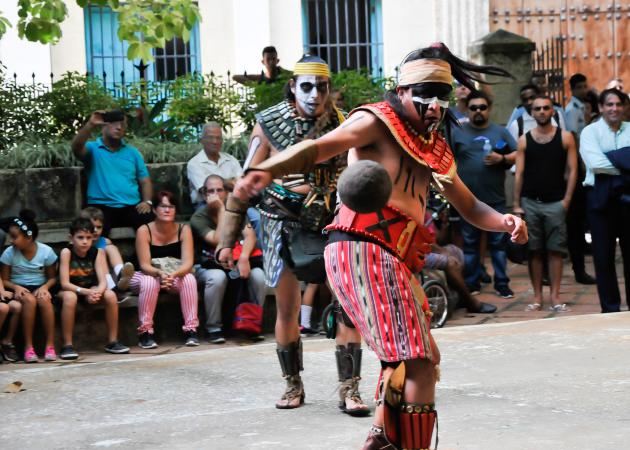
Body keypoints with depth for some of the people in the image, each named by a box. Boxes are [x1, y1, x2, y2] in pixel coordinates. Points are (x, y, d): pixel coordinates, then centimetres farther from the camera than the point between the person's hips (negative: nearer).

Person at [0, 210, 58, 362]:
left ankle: (50, 345, -29)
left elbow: (52, 277, 4)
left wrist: (44, 287, -17)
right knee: (29, 300, -35)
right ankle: (28, 347, -30)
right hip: (19, 289, 0)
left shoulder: (46, 251, -5)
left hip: (40, 287, 0)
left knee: (44, 299, -35)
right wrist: (16, 287, -20)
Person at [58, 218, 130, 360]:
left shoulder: (97, 252, -9)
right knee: (70, 298, -38)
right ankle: (67, 345, -31)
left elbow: (103, 281, -15)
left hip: (90, 290, 4)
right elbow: (64, 284, -24)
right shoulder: (66, 252, -19)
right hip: (70, 290, -4)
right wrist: (86, 292, -37)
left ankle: (112, 341, -12)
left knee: (110, 295, -24)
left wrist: (97, 292, -38)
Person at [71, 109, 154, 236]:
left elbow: (145, 181, 17)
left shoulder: (132, 152, 20)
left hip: (132, 207, 3)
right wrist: (90, 125, -27)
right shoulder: (93, 149, 9)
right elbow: (76, 147, -13)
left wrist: (147, 201, -2)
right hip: (102, 207, -3)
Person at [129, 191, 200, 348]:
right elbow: (144, 265, -18)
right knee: (149, 282, -35)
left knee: (189, 279, -29)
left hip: (177, 276, 2)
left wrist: (173, 274, -37)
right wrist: (159, 273, -40)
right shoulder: (144, 231, -15)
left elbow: (188, 263, -17)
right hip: (149, 275, -2)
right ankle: (145, 332, -26)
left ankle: (191, 330, -26)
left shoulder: (183, 230, -9)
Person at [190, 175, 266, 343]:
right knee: (217, 277, -38)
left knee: (258, 276, -26)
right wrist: (221, 210, -19)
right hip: (208, 266, -3)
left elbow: (250, 235, -10)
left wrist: (243, 258, -29)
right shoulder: (199, 217, -6)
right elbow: (219, 241, -20)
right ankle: (214, 328, -23)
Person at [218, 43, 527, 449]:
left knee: (420, 359, 21)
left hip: (397, 262, 10)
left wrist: (504, 221, 2)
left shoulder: (435, 149, 22)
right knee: (418, 360, -17)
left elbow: (469, 207, 25)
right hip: (364, 250, -10)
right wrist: (265, 172, -37)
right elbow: (319, 148, -19)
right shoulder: (378, 123, -3)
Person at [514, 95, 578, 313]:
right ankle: (537, 297, 7)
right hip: (529, 203, 1)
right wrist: (516, 205, -1)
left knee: (555, 250, -3)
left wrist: (566, 200, -7)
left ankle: (555, 297, 0)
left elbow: (572, 170, 1)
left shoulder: (565, 137, 4)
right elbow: (519, 173, 5)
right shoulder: (524, 140, 7)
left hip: (555, 203, -1)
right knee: (534, 251, 3)